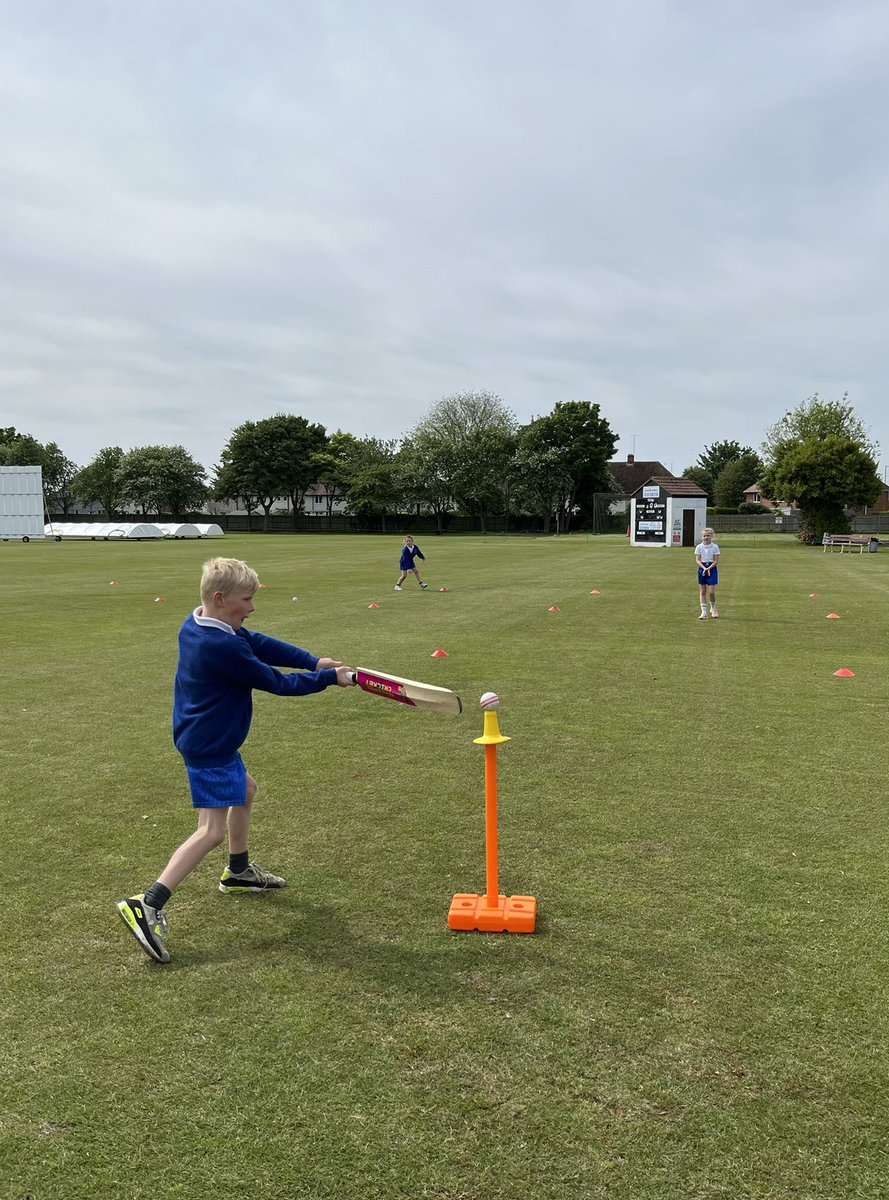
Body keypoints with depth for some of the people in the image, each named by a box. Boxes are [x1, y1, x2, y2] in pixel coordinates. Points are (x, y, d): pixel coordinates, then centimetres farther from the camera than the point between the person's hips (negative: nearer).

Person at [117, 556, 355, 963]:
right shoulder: (223, 647, -28)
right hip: (210, 748, -11)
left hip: (211, 740, 11)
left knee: (245, 790, 28)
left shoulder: (197, 625, 1)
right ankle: (147, 905, -14)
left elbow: (262, 645, 0)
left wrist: (314, 661, -8)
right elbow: (277, 683, -20)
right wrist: (330, 677, -9)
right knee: (212, 830, -10)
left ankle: (238, 870, 44)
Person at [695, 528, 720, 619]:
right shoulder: (699, 547, 0)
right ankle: (704, 612, 6)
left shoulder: (715, 547, -4)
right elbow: (698, 560, -5)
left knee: (711, 592, -6)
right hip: (702, 568, 2)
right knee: (703, 591, 4)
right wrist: (704, 568, -19)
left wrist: (709, 568, -18)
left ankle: (713, 608, 20)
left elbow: (716, 561, -6)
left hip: (712, 568, -2)